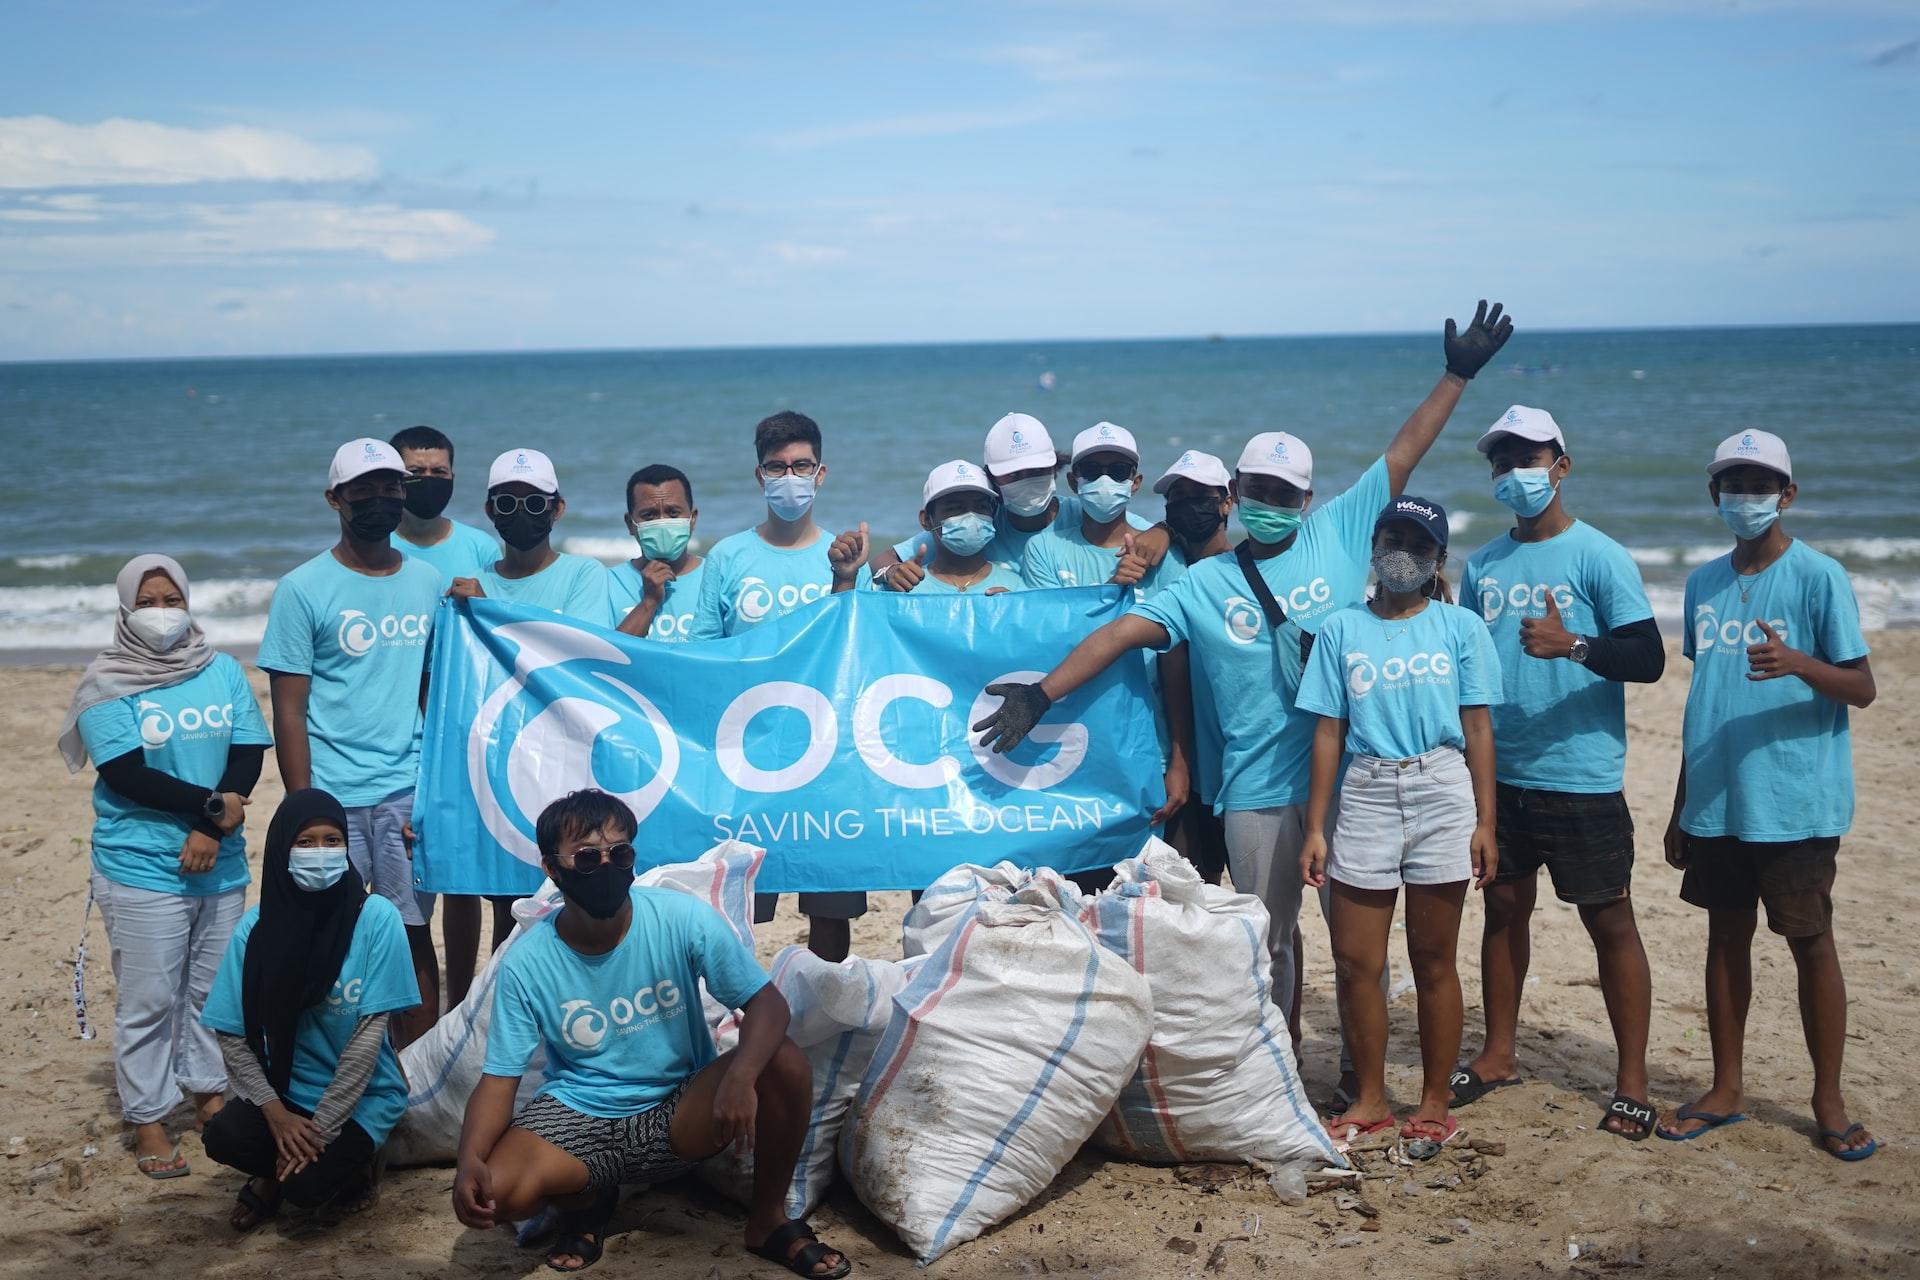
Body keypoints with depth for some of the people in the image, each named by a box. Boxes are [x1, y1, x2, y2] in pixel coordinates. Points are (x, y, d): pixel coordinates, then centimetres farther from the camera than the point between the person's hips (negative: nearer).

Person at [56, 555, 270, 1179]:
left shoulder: (224, 671, 6)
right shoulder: (109, 686, -5)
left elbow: (248, 756, 0)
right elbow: (127, 775, -13)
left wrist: (210, 830, -13)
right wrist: (212, 805, -16)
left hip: (221, 865, 4)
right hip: (141, 870, -4)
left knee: (213, 989, 12)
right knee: (148, 1002, 0)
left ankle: (209, 1093, 27)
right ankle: (147, 1121, 9)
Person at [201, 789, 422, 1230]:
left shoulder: (376, 917, -15)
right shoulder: (256, 927, -8)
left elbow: (370, 1032, -15)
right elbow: (232, 1037, -5)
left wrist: (320, 1131, -17)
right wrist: (276, 1113, -17)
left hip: (361, 1095, -3)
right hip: (287, 1088, 3)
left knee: (307, 1183, -25)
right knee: (223, 1136, -26)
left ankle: (351, 1167, 10)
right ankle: (275, 1174, 9)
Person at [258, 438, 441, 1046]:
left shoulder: (428, 582, 9)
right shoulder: (303, 589, -2)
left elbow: (437, 690, 10)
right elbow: (289, 711, -3)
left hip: (410, 790, 3)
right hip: (333, 795, -3)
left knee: (413, 932, 5)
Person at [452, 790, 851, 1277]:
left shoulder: (684, 919, -15)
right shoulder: (526, 963, -14)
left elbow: (767, 1003, -15)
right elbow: (499, 1079, -10)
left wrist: (740, 1076, -37)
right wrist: (470, 1159, -32)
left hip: (681, 1109, 0)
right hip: (580, 1117, 0)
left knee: (786, 1064, -28)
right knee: (489, 1193, -28)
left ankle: (767, 1220, -2)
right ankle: (587, 1201, 10)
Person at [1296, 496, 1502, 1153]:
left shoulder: (1461, 627, 5)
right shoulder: (1342, 630, 8)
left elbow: (1478, 730, 3)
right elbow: (1328, 733, 6)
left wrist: (1485, 822, -3)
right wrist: (1315, 828, 3)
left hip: (1441, 793, -1)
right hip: (1365, 796, 1)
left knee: (1433, 961, 5)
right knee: (1355, 961, 2)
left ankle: (1435, 1104, 16)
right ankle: (1371, 1100, 17)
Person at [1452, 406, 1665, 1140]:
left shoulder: (1599, 557, -7)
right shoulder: (1481, 567, 10)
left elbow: (1650, 659, -14)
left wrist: (1573, 645, -29)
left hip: (1581, 778, -5)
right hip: (1499, 775, 5)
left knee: (1609, 921, 1)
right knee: (1504, 908, 14)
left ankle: (1631, 1083, 8)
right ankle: (1499, 1054, 28)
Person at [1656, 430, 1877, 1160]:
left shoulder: (1818, 578, -7)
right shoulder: (1704, 584, 10)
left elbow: (1862, 689, -10)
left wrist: (1799, 663, -31)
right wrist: (1680, 809, 16)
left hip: (1794, 805, -5)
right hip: (1716, 804, 5)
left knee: (1811, 943, 3)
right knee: (1726, 937, 13)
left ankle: (1829, 1102, 16)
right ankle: (1726, 1089, 24)